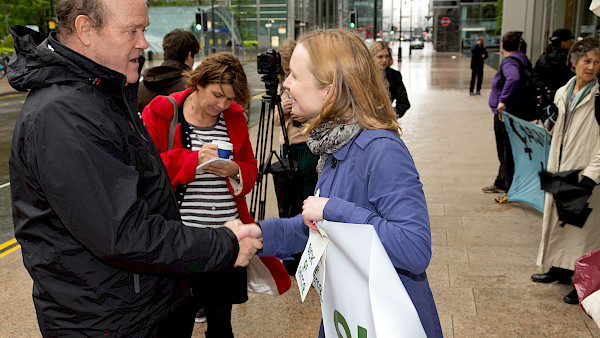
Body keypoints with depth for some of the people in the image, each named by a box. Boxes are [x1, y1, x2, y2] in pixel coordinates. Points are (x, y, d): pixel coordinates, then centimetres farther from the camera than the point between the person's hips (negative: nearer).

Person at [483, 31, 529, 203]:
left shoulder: (509, 63, -18)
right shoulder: (522, 59, 12)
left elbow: (514, 78, -40)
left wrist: (503, 100, -34)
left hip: (505, 113, -10)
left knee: (507, 152, -3)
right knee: (504, 150, 20)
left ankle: (510, 189, 3)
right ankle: (500, 183, 34)